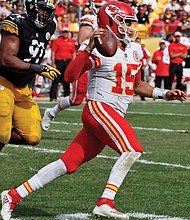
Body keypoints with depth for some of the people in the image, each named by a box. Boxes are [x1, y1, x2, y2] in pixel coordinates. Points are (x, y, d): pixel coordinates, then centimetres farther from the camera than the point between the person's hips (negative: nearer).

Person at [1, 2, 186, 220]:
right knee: (132, 149, -21)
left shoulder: (134, 50, 15)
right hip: (99, 109, -7)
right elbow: (69, 76, -19)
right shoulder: (98, 48, -9)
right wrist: (89, 48, -27)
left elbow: (136, 85, 27)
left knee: (69, 163, 4)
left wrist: (164, 94, 16)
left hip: (114, 116, 7)